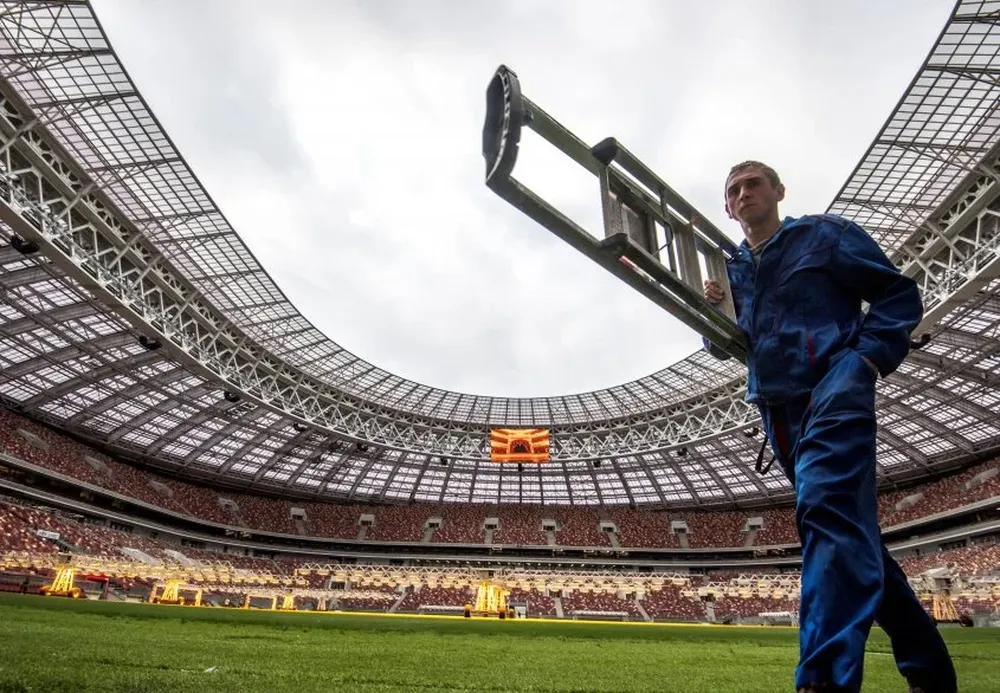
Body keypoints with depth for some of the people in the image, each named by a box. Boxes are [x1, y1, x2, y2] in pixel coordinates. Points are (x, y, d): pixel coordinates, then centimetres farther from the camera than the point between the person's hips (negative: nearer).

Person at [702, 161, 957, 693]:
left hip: (834, 389, -6)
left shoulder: (825, 234, 6)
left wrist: (871, 355, -13)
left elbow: (900, 294, 3)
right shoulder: (730, 268, 19)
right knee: (850, 533, 12)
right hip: (779, 412, 6)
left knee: (828, 511, -26)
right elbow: (724, 347, 19)